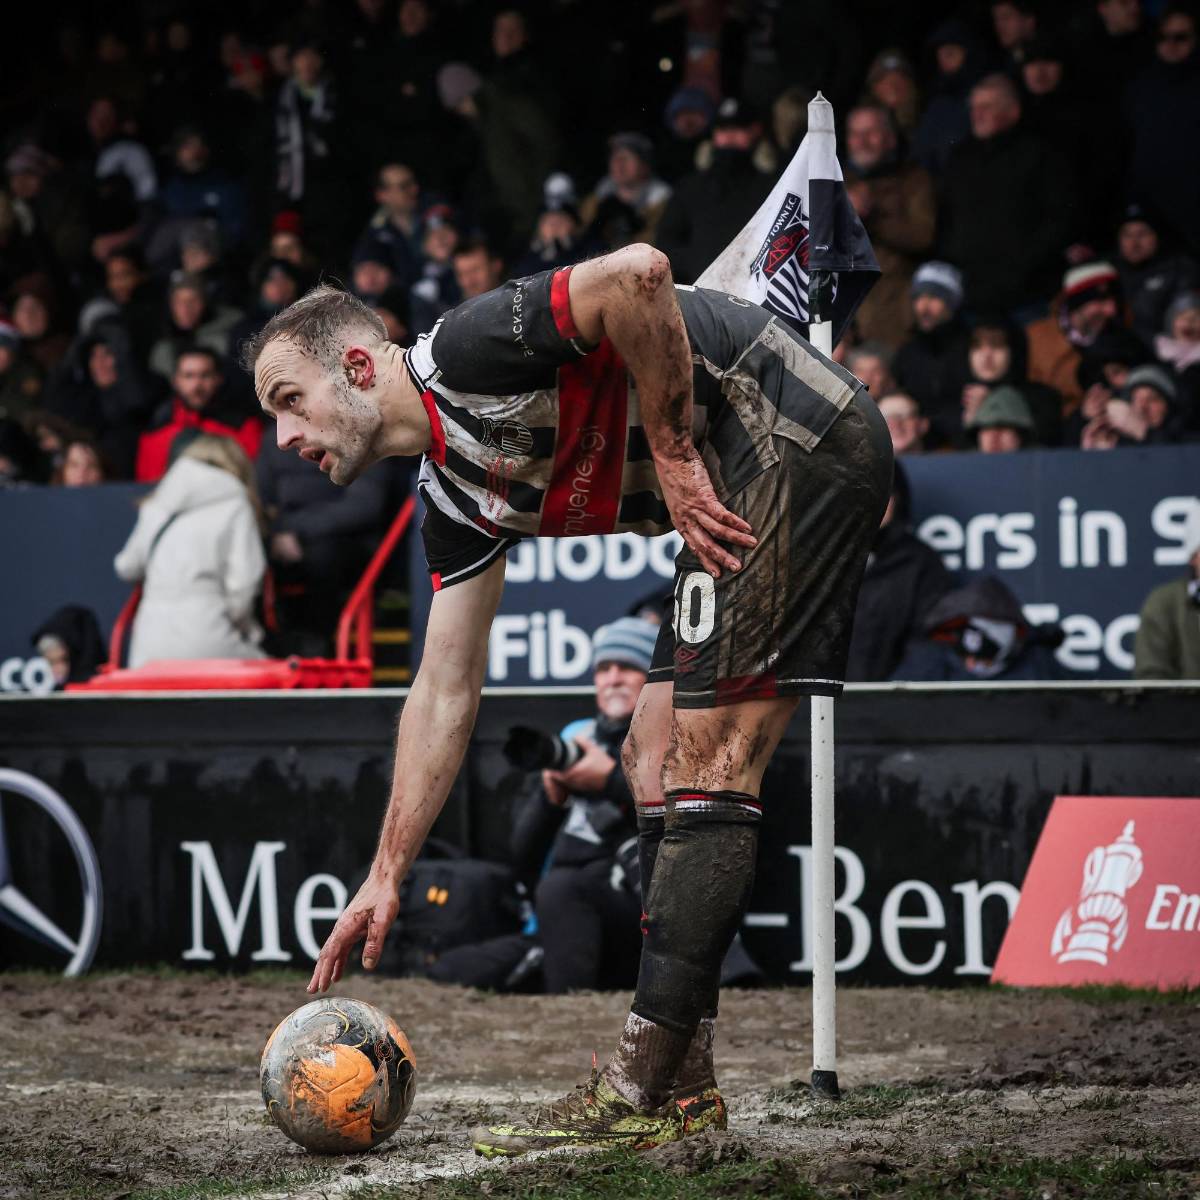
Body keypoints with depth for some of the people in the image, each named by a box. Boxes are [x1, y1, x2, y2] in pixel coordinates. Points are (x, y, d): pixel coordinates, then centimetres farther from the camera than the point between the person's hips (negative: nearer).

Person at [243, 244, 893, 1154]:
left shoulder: (465, 353, -13)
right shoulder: (456, 497, 13)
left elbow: (638, 275, -28)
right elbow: (445, 696, 17)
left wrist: (673, 455, -17)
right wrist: (385, 877, 17)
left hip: (798, 439, -10)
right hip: (751, 483, 10)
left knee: (706, 765, -12)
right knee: (655, 763, 10)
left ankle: (638, 1097, -13)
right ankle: (683, 1089, 10)